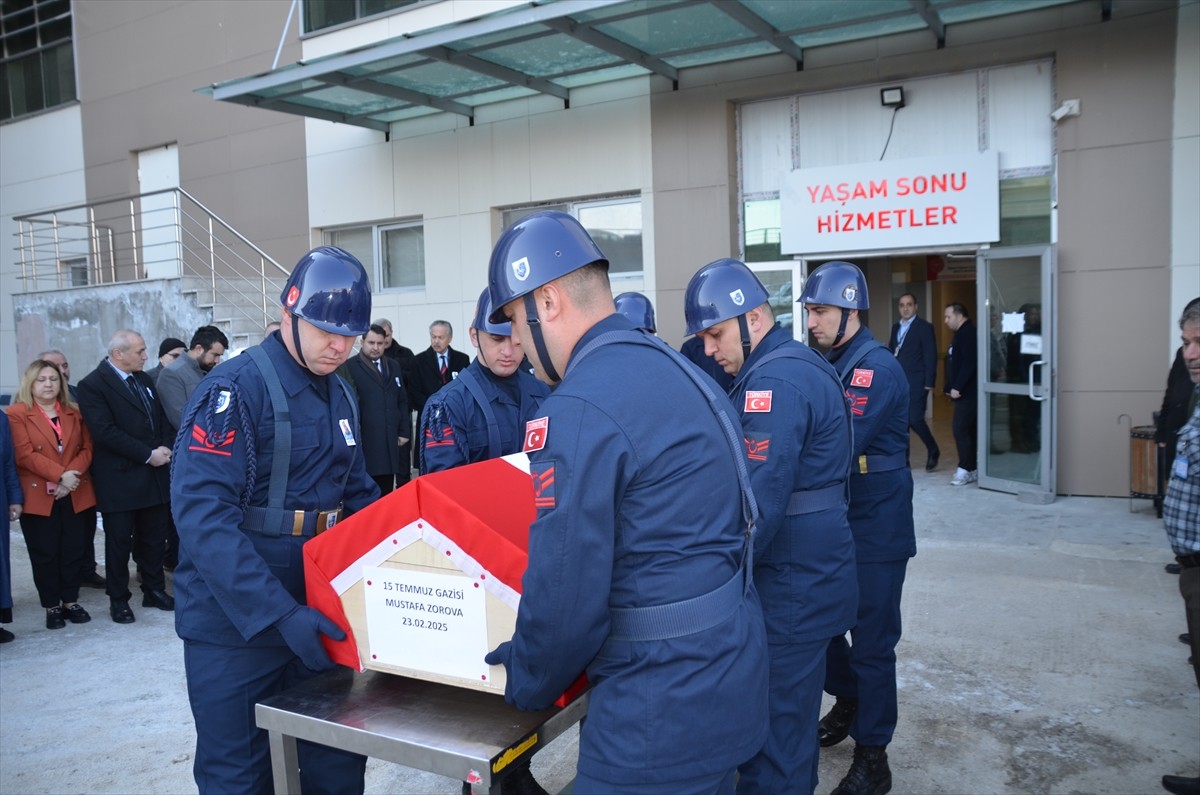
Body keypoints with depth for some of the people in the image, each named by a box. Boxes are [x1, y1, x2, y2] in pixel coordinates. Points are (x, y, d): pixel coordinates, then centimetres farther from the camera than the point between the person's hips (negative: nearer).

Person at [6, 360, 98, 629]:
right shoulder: (17, 414, -3)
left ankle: (70, 601, 19)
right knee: (45, 554, 4)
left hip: (75, 494, 4)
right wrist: (60, 474, -20)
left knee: (74, 550, 7)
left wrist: (73, 474, -13)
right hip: (38, 496, -3)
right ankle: (52, 606, 14)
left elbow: (86, 449, 5)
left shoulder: (74, 412, 11)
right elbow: (25, 454, -12)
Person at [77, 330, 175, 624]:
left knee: (154, 538, 12)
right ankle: (118, 600, 19)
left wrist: (164, 449, -5)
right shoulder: (93, 384, -10)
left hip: (153, 474, 6)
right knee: (119, 542, 6)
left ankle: (154, 590, 25)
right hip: (119, 478, -6)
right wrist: (148, 455, -18)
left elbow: (161, 418, 14)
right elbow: (105, 432, -19)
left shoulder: (144, 379, 13)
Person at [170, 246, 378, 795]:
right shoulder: (235, 389, -16)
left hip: (316, 619, 7)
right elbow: (203, 515, -24)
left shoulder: (339, 395, 9)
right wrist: (279, 614, -30)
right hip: (235, 626, -6)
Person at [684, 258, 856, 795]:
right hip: (807, 576, 10)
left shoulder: (774, 381, -20)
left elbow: (757, 507, -26)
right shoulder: (798, 364, 12)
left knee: (772, 732, 2)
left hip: (791, 587, -10)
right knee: (788, 713, 22)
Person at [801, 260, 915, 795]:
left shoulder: (876, 368, -19)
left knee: (871, 644, 3)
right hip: (832, 522, 8)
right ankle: (848, 704, 41)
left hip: (875, 529, -7)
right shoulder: (824, 364, 8)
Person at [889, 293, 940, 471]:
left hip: (916, 382, -6)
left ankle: (933, 451, 12)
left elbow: (931, 356, -7)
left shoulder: (924, 327, -3)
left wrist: (929, 383, -12)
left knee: (915, 419, -10)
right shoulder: (896, 327, 15)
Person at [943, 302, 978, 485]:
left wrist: (957, 387, -21)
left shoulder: (968, 334, -13)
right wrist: (950, 387, 14)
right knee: (969, 430, 11)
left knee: (961, 430, -10)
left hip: (967, 393, -10)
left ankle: (966, 470, -5)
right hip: (964, 392, 10)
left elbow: (969, 364, -22)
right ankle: (972, 469, 16)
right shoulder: (961, 334, 18)